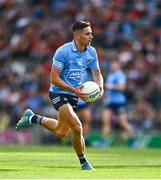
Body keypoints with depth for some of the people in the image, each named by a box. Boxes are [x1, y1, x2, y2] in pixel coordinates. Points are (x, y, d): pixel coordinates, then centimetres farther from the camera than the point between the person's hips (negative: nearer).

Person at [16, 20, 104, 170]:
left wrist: (100, 87, -12)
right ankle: (83, 162, -6)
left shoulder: (91, 52, -1)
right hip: (58, 92, -7)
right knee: (77, 127, -23)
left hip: (73, 95, 7)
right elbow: (53, 78, -20)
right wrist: (74, 90, -29)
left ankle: (32, 118, 40)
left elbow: (97, 74, 12)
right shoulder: (63, 51, -21)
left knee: (61, 132, 18)